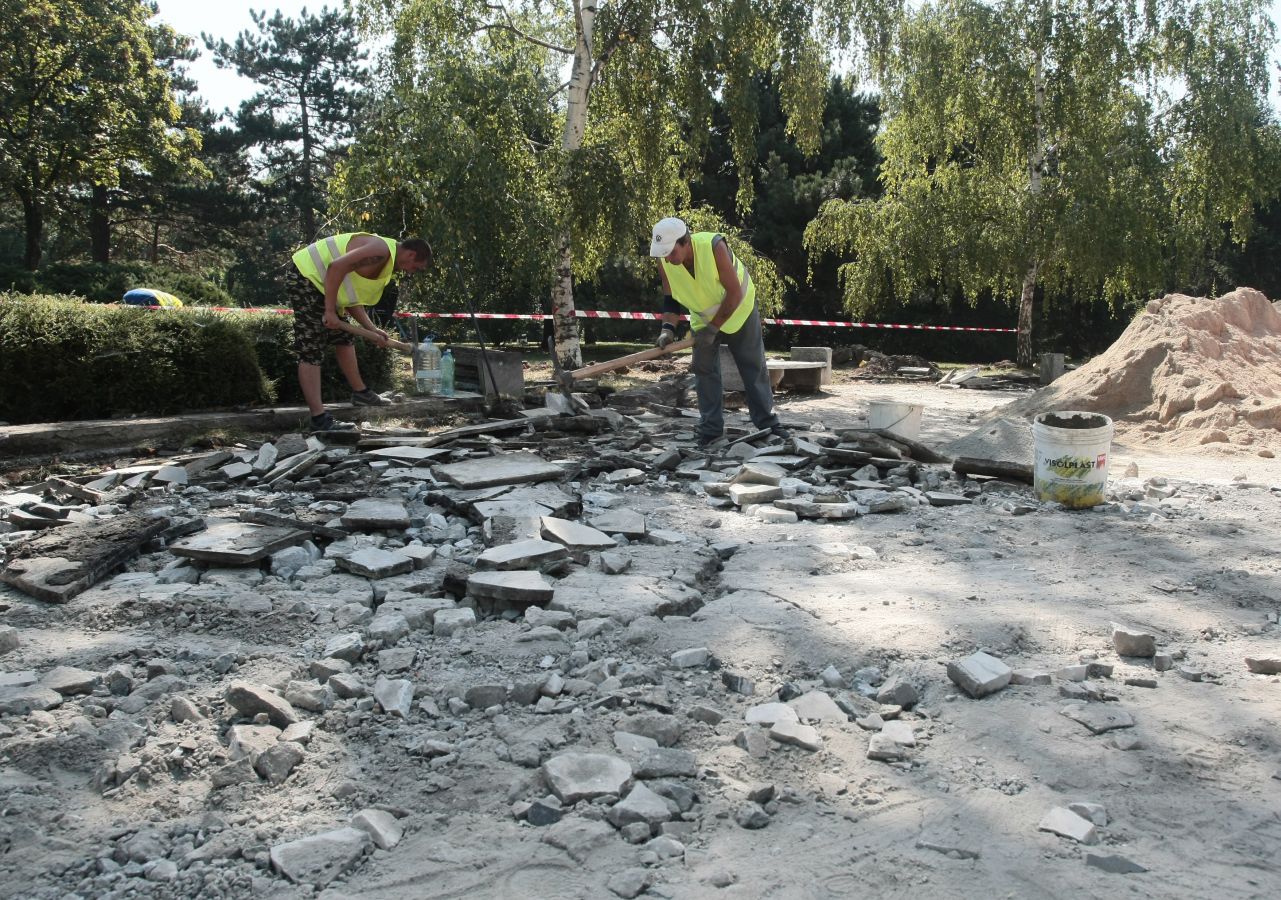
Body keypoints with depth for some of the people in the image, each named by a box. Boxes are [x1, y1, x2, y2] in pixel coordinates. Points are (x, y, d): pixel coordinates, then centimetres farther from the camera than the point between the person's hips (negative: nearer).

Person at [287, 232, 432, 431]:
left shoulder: (387, 262, 15)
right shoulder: (382, 250, -18)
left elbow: (352, 299, 15)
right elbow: (337, 266, -29)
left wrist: (372, 330, 8)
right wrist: (330, 311, -26)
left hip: (318, 283, 11)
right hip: (305, 279, -11)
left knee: (343, 337, 20)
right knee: (311, 352, -10)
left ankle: (360, 393, 33)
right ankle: (319, 419, -10)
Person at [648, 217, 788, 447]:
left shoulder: (714, 247, -36)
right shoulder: (665, 263, -22)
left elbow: (734, 293, -30)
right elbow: (670, 298, -8)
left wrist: (713, 328, -28)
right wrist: (668, 328, -25)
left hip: (738, 310, -4)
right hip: (703, 317, 4)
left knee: (754, 367, 1)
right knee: (704, 369, -4)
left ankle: (768, 424, 10)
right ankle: (710, 430, 2)